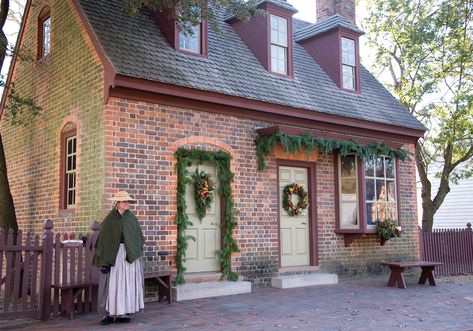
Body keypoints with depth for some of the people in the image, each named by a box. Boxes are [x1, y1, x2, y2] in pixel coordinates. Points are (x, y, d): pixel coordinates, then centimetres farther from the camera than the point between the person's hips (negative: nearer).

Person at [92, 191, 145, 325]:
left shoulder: (132, 218, 9)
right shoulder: (109, 219, 0)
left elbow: (138, 237, 13)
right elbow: (103, 238, -3)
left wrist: (137, 253, 6)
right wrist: (103, 260, -9)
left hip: (130, 256, 3)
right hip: (114, 255, -3)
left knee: (127, 283, 3)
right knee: (112, 283, -4)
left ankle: (122, 313, 10)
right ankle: (110, 313, 2)